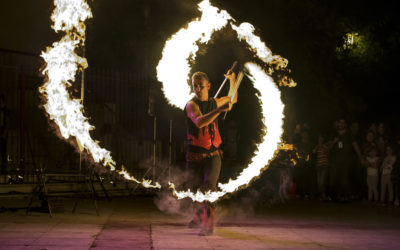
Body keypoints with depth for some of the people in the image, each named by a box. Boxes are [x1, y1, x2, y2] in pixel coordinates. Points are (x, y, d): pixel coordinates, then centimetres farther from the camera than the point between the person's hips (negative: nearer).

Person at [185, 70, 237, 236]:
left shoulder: (214, 102, 9)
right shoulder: (192, 105, -8)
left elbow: (232, 99, 32)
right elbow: (199, 122, -30)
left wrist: (232, 80, 20)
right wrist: (219, 110, -39)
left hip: (213, 155, 2)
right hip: (195, 156, -2)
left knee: (209, 185, -22)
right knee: (197, 189, 10)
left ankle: (208, 224, -23)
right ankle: (200, 215, 41)